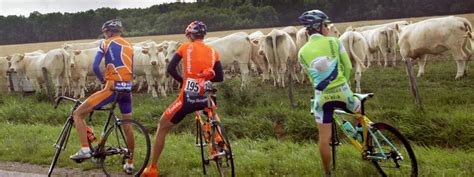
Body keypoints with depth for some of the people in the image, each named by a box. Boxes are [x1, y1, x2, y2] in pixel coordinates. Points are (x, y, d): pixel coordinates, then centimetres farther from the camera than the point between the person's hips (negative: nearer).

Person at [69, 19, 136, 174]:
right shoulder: (129, 46, 17)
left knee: (78, 114, 1)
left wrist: (103, 81, 5)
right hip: (127, 88, 6)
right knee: (127, 126, 18)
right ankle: (130, 163, 24)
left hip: (112, 88, -6)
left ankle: (85, 149, -10)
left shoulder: (106, 44, 1)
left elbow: (95, 67, -9)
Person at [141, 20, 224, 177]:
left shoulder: (185, 47, 0)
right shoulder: (213, 52, 7)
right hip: (205, 99, 3)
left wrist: (183, 81, 11)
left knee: (162, 128, 15)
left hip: (187, 99, -3)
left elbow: (170, 69, -5)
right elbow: (220, 77, 8)